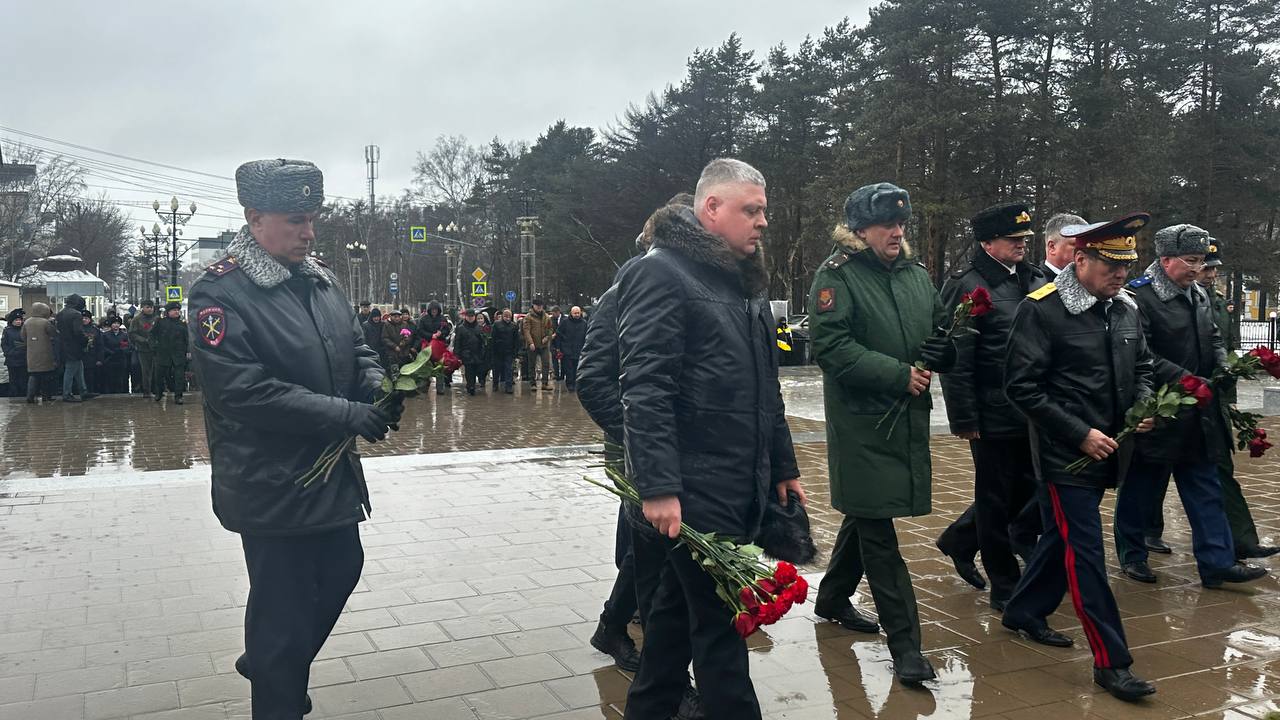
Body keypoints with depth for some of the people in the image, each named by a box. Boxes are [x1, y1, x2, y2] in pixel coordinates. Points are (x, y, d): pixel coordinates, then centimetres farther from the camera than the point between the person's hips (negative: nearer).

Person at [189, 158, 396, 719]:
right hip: (272, 487, -8)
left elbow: (357, 348, 16)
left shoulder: (320, 279, 7)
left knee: (341, 572, 21)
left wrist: (377, 386, -8)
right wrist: (347, 415, -26)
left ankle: (266, 665, 44)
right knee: (284, 607, 4)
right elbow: (243, 391, -25)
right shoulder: (221, 293, -17)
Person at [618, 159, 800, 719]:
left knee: (680, 606, 18)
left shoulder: (747, 282, 17)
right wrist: (658, 486, -25)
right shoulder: (661, 273, -12)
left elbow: (765, 389, 22)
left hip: (741, 486, 9)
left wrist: (783, 466, 22)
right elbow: (645, 389, -20)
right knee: (719, 621, -2)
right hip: (693, 489, -9)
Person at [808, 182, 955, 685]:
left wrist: (940, 354, -5)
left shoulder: (917, 275, 11)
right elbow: (830, 346, -18)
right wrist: (898, 375, -21)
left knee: (866, 514, 19)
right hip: (861, 421, -7)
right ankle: (905, 644, 3)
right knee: (877, 528, -3)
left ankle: (832, 599, 39)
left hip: (908, 418, 7)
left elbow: (943, 335, 19)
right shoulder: (837, 276, -9)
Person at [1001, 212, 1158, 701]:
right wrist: (1081, 434, -18)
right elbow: (1022, 387, -17)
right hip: (1064, 454, -7)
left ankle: (1023, 612, 37)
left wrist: (1143, 404, -2)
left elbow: (1142, 366, 20)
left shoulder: (1126, 308, 6)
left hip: (1107, 452, 8)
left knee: (1063, 537, 19)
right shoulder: (1042, 309, -16)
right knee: (1085, 551, -2)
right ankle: (1111, 661, 5)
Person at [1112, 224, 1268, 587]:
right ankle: (1132, 554, 22)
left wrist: (1223, 365, 1)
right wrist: (1185, 379, -23)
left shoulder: (1199, 295, 11)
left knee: (1206, 489, 10)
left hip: (1198, 417, 8)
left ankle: (1217, 562, 16)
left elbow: (1213, 337, 21)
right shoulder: (1139, 296, -17)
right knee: (1141, 489, 7)